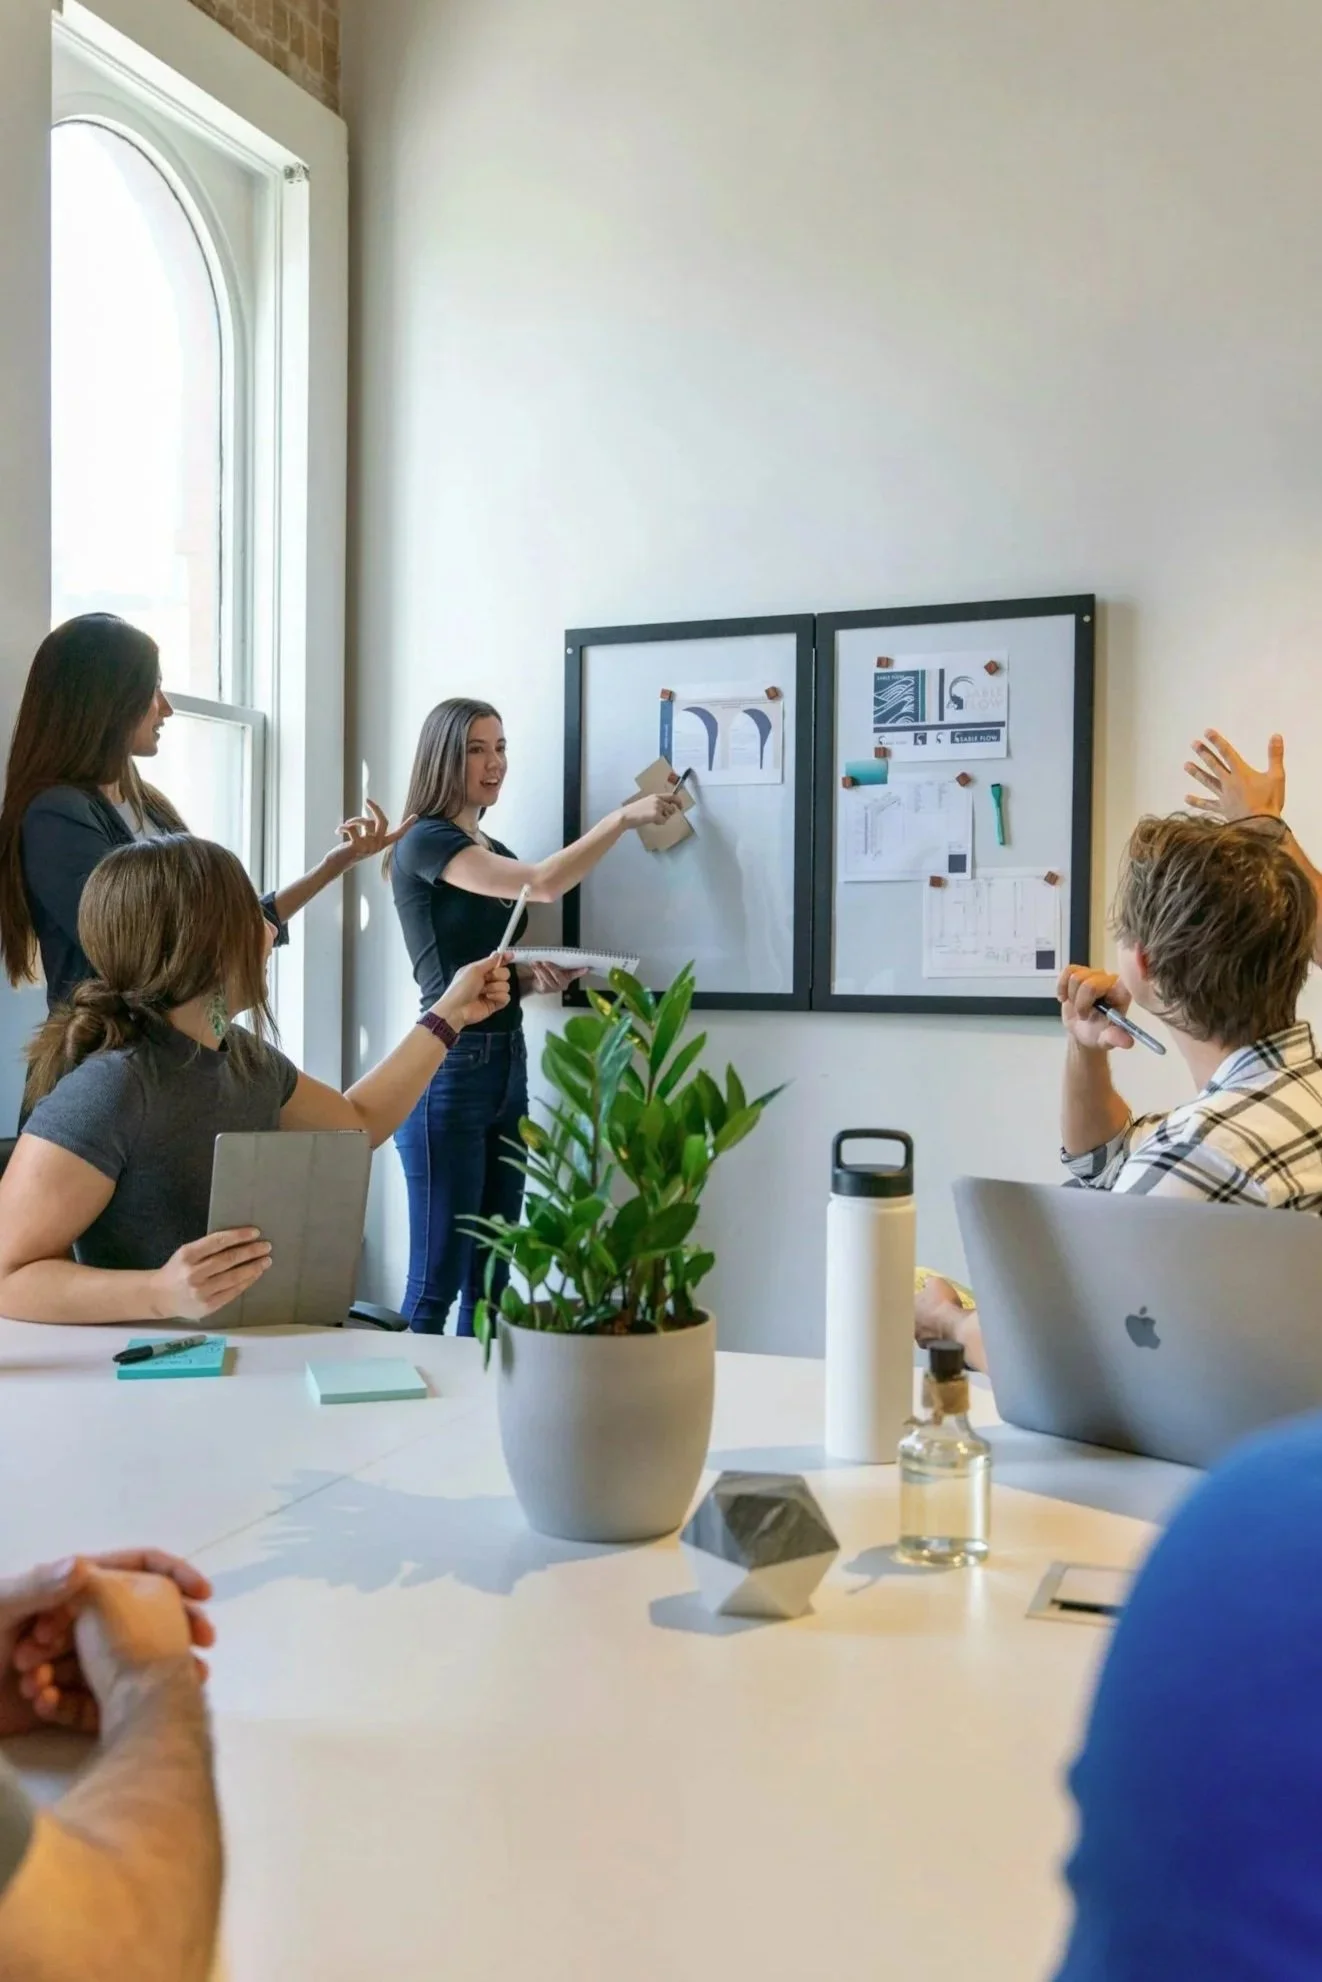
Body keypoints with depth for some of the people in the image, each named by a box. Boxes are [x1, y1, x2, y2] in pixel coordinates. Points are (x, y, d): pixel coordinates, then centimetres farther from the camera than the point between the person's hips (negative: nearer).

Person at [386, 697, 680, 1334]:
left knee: (491, 1278, 10)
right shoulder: (423, 843, -8)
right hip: (449, 1070, -8)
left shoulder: (496, 854, 18)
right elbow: (543, 884, -20)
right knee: (437, 1282, -6)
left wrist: (538, 975, 3)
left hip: (508, 1065, 8)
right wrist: (624, 817, -14)